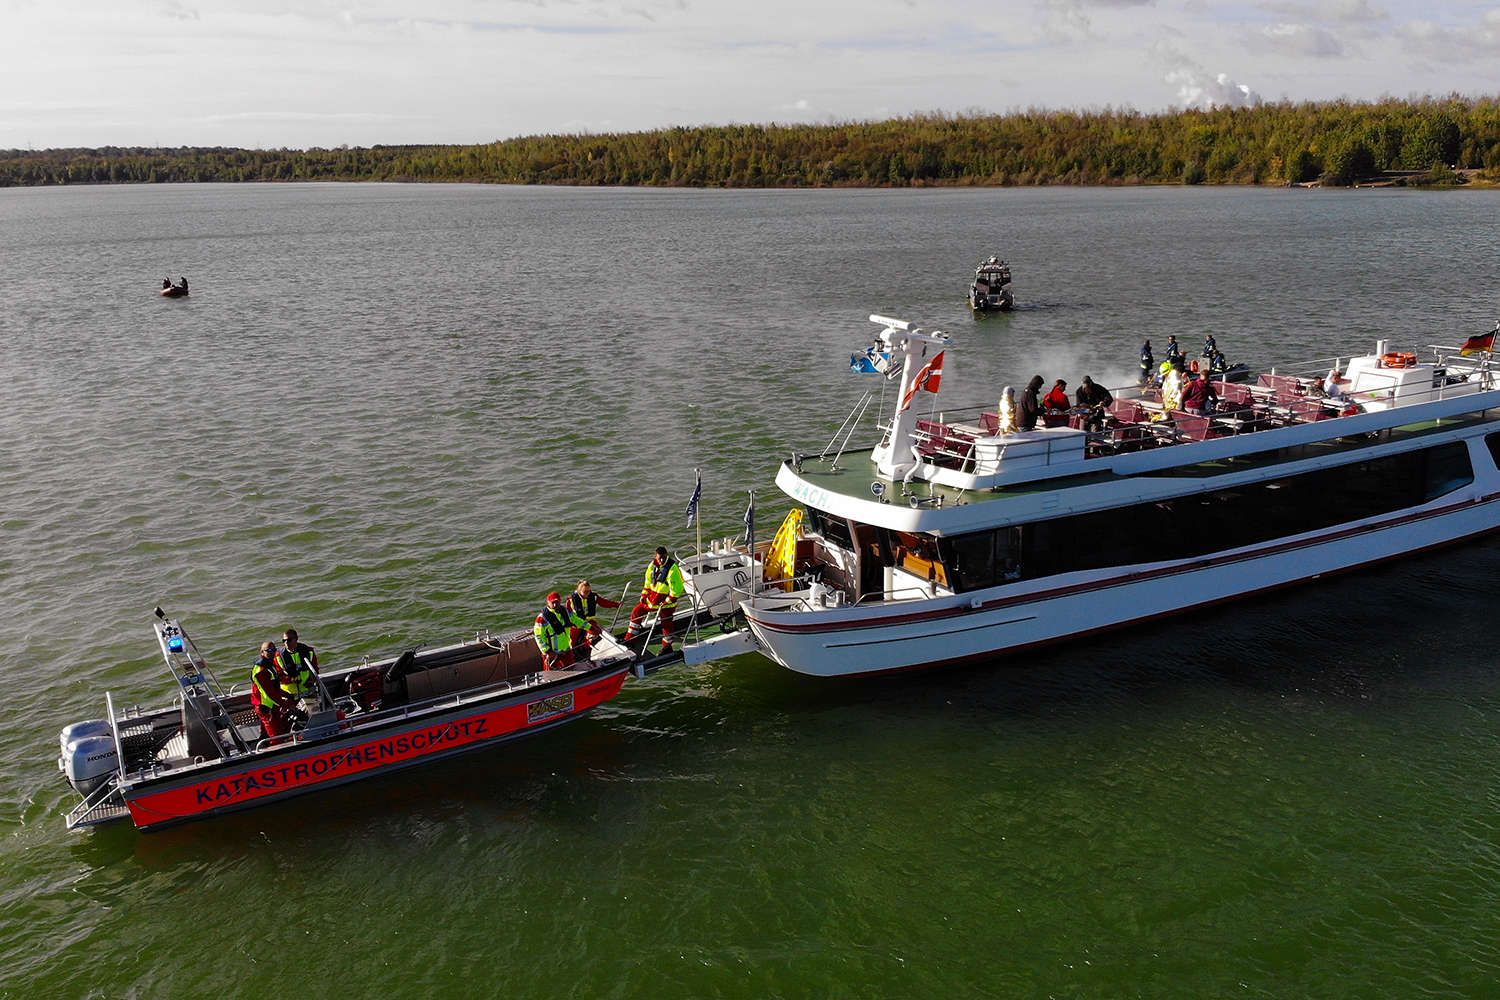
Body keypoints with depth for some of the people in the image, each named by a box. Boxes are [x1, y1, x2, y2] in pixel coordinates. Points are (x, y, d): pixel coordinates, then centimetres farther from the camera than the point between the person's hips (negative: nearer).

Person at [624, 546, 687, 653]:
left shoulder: (672, 569, -22)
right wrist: (644, 595, 8)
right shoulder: (652, 565, 0)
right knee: (637, 612, 9)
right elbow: (648, 582, 16)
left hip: (667, 600, -7)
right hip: (653, 598, 7)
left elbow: (676, 589, -22)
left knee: (666, 622, -2)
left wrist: (667, 602, -22)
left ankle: (667, 647, 19)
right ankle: (630, 639, 20)